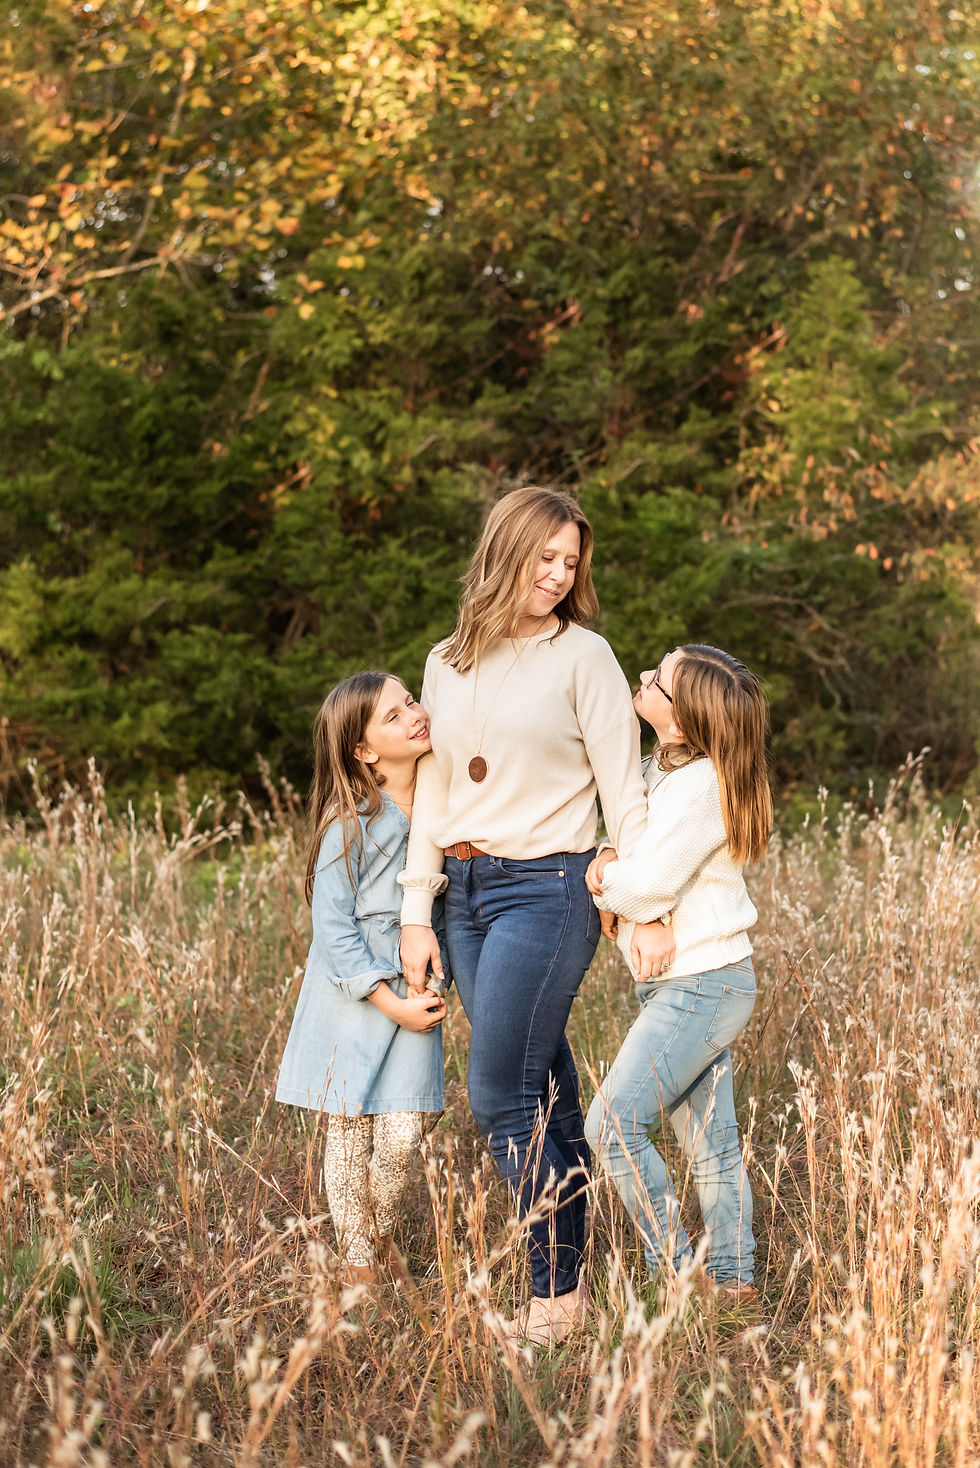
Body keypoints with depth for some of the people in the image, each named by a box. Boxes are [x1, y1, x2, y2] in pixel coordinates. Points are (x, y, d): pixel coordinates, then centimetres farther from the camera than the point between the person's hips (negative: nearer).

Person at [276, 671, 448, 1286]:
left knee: (401, 1139, 0)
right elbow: (334, 927, -13)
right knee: (350, 1137, 7)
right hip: (353, 999, -3)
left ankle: (384, 1241, 27)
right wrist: (389, 1001, -15)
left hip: (414, 992, 3)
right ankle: (358, 1264, 22)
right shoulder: (351, 823, -14)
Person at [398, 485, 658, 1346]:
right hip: (467, 891, 5)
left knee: (503, 1093, -10)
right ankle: (570, 1276, 16)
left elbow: (623, 791, -4)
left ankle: (558, 1291, 0)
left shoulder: (583, 656, -2)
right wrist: (416, 914, 11)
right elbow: (432, 792, 15)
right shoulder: (448, 663, 12)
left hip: (547, 887, -5)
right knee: (543, 1089, 10)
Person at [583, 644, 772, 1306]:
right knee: (711, 1140, 14)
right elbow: (634, 845, 19)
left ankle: (677, 1270, -2)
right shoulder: (665, 768, 8)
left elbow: (649, 886, -25)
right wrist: (612, 871, -4)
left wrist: (603, 880, -5)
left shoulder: (700, 786, -22)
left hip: (701, 986, -10)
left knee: (614, 1122, -11)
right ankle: (733, 1279, 21)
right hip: (694, 984, 10)